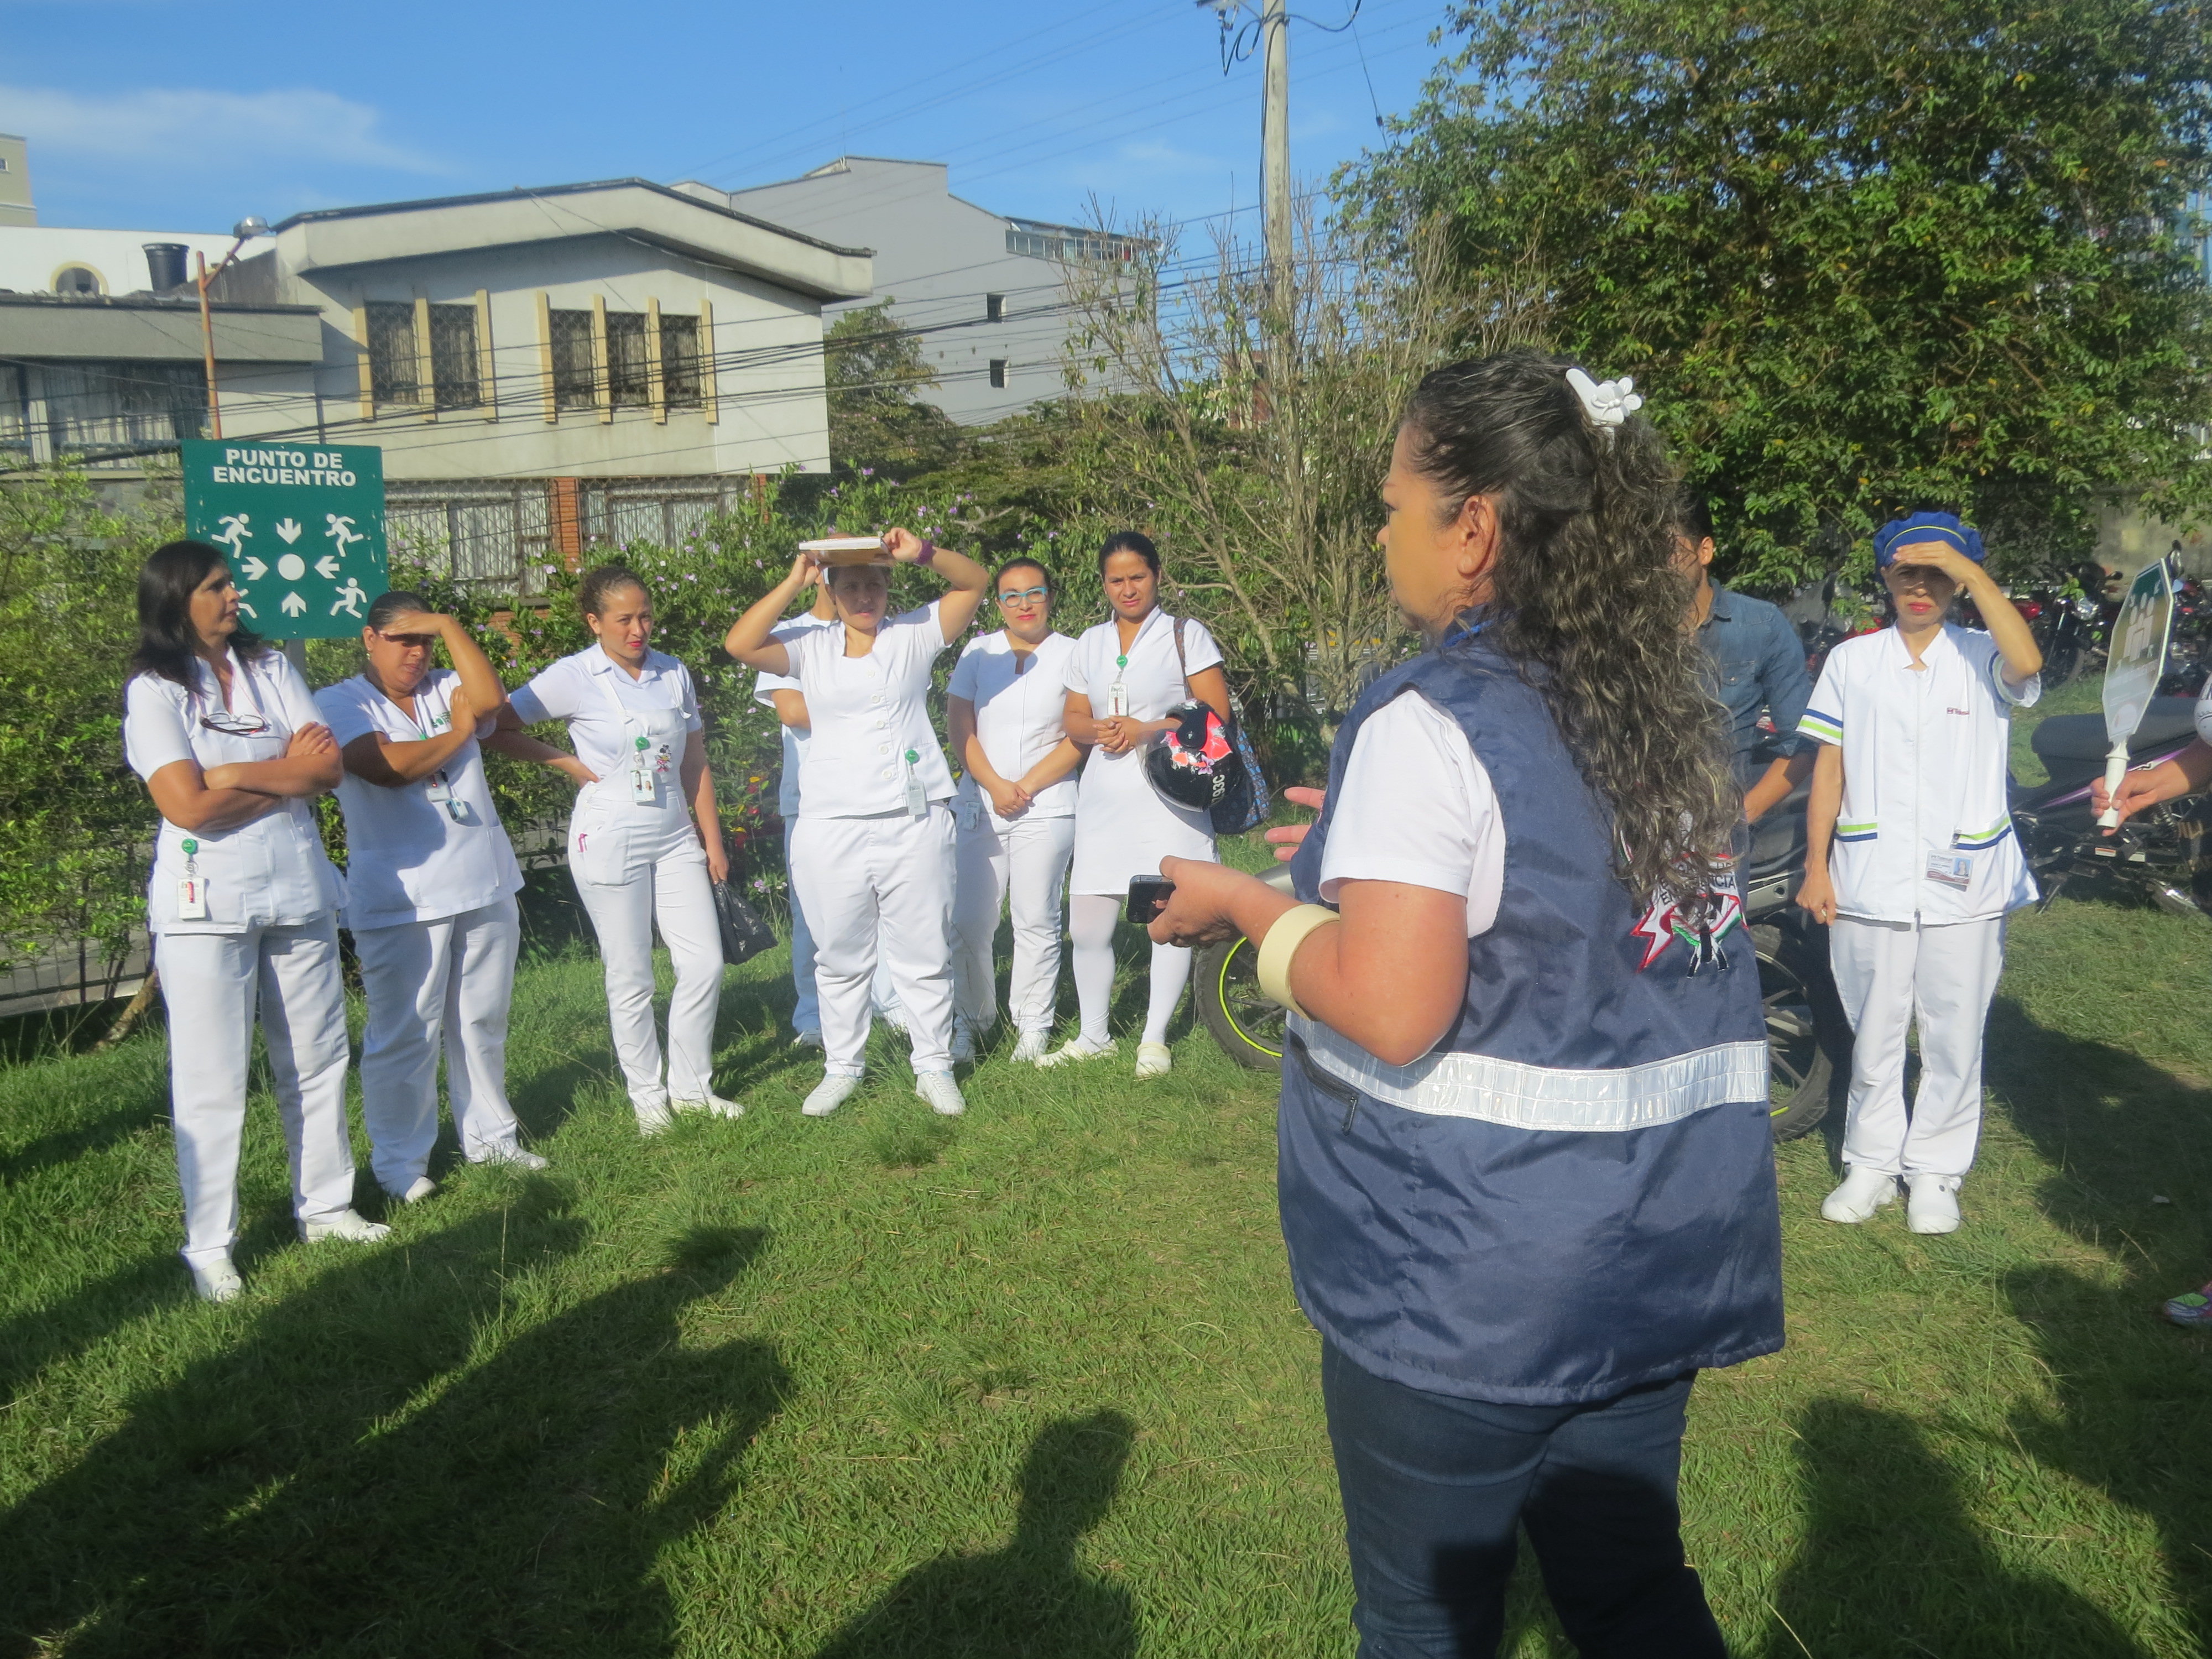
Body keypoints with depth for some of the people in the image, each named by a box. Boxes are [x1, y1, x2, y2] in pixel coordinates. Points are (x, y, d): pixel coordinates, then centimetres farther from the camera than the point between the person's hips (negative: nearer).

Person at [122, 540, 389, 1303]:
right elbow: (188, 806, -16)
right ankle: (210, 1245, 12)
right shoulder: (155, 690, -5)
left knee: (316, 1058, 12)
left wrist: (240, 775, -14)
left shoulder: (271, 668, 8)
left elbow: (328, 767, -2)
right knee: (211, 1080, 1)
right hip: (208, 904, -5)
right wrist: (287, 773, -7)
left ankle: (324, 1205, 27)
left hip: (297, 890, 5)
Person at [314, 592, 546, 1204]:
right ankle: (400, 1162, 12)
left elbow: (491, 700, -10)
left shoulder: (447, 689, 13)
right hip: (401, 898, -5)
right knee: (405, 1034, -2)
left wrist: (450, 625, -7)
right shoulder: (339, 704, -1)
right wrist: (458, 732, -4)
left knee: (484, 1023, 14)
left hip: (485, 885, 5)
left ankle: (490, 1137, 27)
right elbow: (387, 766, -18)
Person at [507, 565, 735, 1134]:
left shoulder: (674, 673, 6)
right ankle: (648, 1097, 18)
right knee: (631, 978, 3)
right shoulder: (575, 677, -7)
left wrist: (713, 841, 8)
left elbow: (695, 763, 9)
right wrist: (568, 764, -9)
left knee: (705, 963, 1)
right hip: (609, 843, -4)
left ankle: (691, 1086, 18)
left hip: (675, 839, 4)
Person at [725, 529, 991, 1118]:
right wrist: (793, 583, -9)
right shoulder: (810, 649, 8)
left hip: (915, 821, -1)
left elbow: (976, 582, 2)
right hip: (831, 827, 1)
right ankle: (842, 1067, 25)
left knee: (925, 954, 6)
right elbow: (740, 644, -7)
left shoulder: (914, 635, 7)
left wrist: (923, 554, -15)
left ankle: (934, 1068, 18)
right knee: (840, 957, 12)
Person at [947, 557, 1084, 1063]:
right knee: (968, 921, 0)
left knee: (1037, 922, 1)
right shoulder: (978, 652, 11)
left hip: (1046, 808, -2)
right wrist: (995, 786, -7)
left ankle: (1033, 1025, 12)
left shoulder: (1072, 655, 3)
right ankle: (970, 1020, 14)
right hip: (979, 805, 2)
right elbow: (960, 726, 5)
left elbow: (1079, 738, -2)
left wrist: (1025, 786, -8)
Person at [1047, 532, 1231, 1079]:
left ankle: (1155, 1038, 13)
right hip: (1104, 796, 4)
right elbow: (1075, 719, 18)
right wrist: (1096, 730, -6)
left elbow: (1217, 715, -5)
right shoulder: (1090, 644, 15)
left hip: (1169, 793, -4)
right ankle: (1094, 1036, 20)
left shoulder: (1187, 635, 1)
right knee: (1086, 927, 2)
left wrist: (1147, 729, -16)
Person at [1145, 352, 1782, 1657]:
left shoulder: (1431, 725, -19)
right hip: (1662, 1247, 7)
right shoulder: (1669, 704, 4)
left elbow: (1391, 1010, -26)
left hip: (1464, 1274, -7)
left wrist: (1245, 902, -10)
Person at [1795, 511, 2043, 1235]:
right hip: (1869, 882, 1)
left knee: (1954, 1038, 7)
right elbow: (1829, 770, 5)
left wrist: (1969, 569, -23)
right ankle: (1872, 1164, 23)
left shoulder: (1981, 659, 2)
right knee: (1873, 1035, 10)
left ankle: (1935, 1173, 21)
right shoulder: (1852, 661, 6)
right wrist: (1816, 867, 1)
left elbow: (2026, 663, -24)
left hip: (1964, 884, -1)